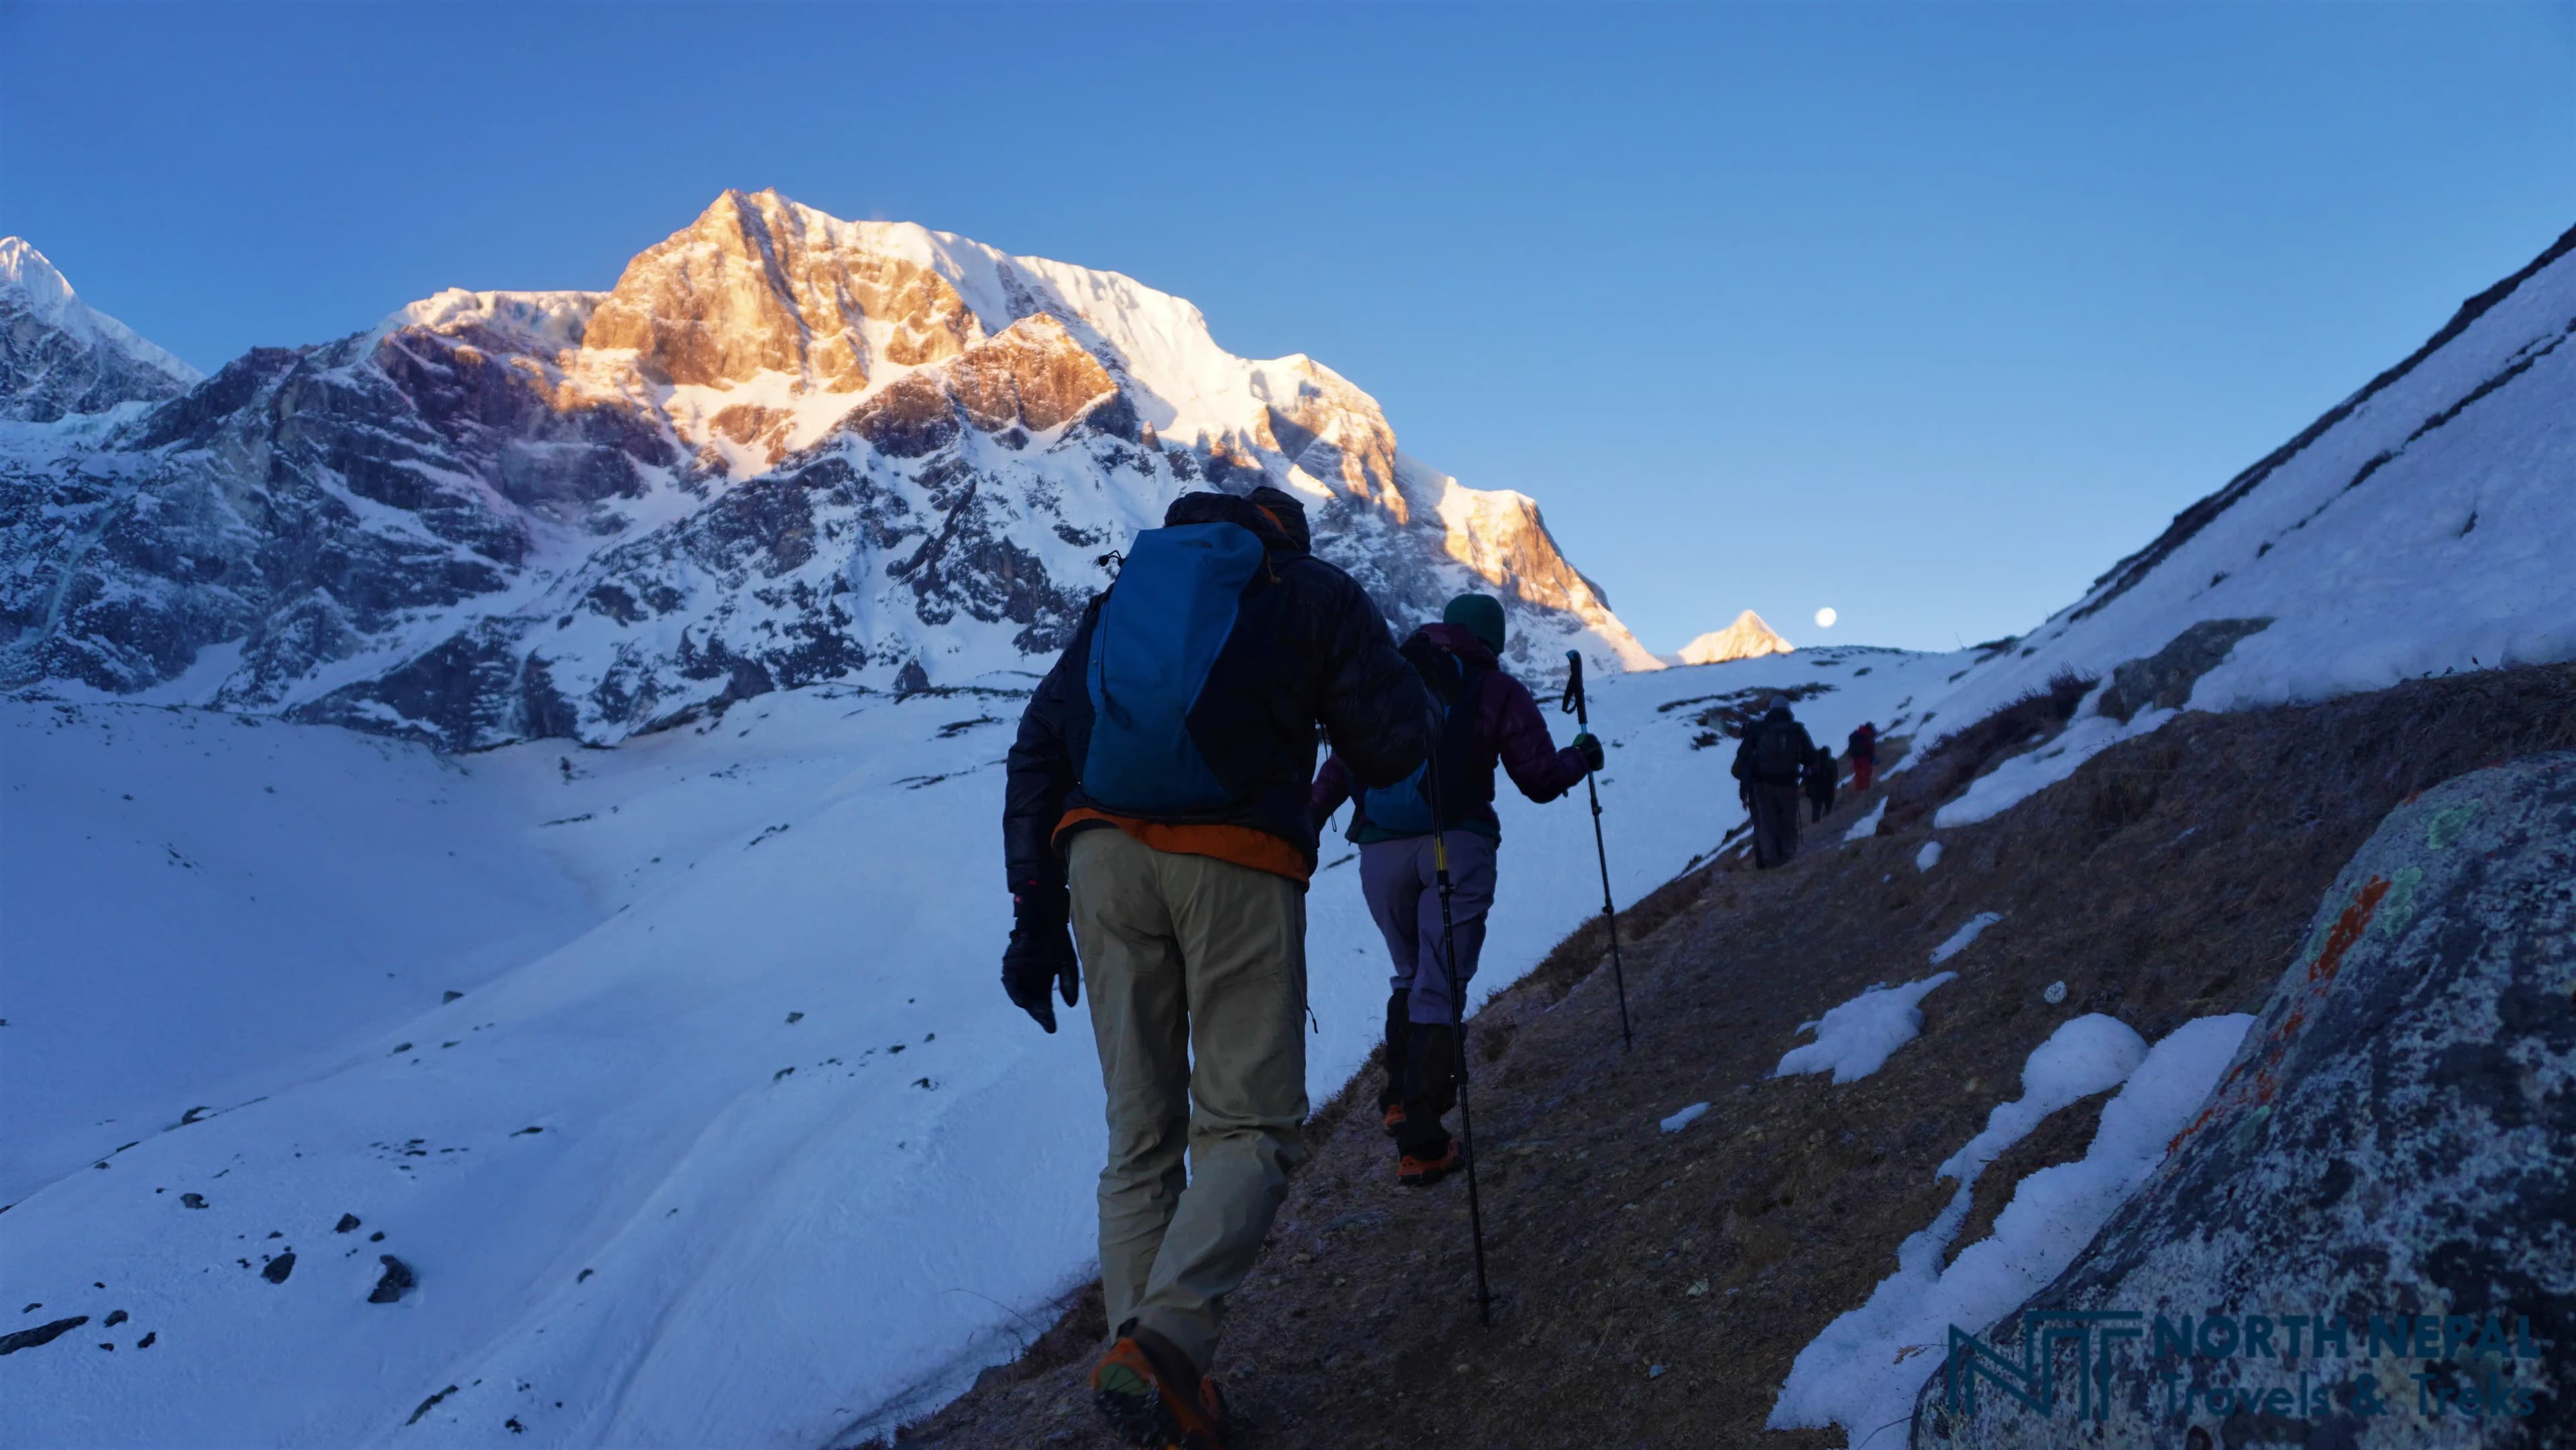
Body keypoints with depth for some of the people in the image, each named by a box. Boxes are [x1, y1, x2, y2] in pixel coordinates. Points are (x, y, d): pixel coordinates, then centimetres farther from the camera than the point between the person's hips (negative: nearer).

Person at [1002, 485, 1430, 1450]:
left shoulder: (1126, 589, 25)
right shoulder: (1317, 592, 14)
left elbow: (1039, 744, 16)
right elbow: (1395, 747, 8)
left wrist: (1036, 916, 14)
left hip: (1099, 851, 4)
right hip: (1237, 860, -4)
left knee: (1140, 1132, 12)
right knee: (1248, 1125, 2)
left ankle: (1143, 1354, 7)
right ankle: (1166, 1341, -20)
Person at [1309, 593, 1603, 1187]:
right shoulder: (1498, 690, 10)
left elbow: (1341, 763, 12)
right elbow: (1541, 780, 10)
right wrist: (1581, 757, 28)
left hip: (1382, 849, 3)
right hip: (1458, 844, -3)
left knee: (1410, 976, 23)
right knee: (1441, 988, -2)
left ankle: (1401, 1098, 18)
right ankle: (1421, 1141, -7)